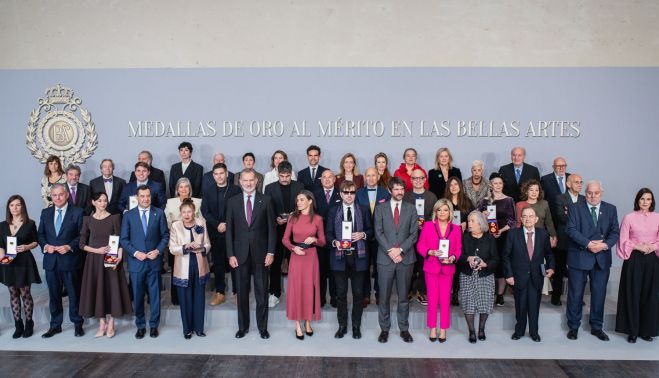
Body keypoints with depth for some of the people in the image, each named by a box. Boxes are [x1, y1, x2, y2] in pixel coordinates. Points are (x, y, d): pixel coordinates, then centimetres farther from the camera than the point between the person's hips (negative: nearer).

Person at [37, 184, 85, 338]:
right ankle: (55, 325, 24)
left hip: (70, 260, -3)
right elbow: (40, 234, 12)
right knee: (54, 294, 12)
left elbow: (82, 235, -4)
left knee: (74, 293, 6)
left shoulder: (77, 212, -4)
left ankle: (77, 324, 19)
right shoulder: (45, 213, 9)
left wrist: (69, 247, -16)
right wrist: (45, 246, -7)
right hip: (51, 260, 4)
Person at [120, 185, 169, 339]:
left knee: (155, 295, 6)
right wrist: (135, 253, -10)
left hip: (154, 261, 0)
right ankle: (140, 326, 23)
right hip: (136, 262, 0)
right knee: (138, 296, 8)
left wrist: (158, 251, -9)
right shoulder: (128, 215, 2)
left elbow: (165, 235, 4)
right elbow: (123, 239, 2)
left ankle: (154, 325, 20)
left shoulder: (159, 213, 2)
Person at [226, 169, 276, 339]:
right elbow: (229, 229, 3)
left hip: (260, 253, -1)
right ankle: (243, 326, 24)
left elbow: (271, 227, -1)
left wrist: (271, 252, -6)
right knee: (242, 292, 10)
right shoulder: (233, 201, 4)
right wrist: (230, 254, -2)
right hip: (241, 254, 1)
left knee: (262, 292, 6)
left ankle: (263, 327, 20)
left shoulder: (266, 200, 0)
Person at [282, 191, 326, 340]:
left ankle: (308, 323, 22)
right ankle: (298, 326, 13)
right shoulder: (293, 217, 0)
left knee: (309, 288, 6)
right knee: (296, 288, 3)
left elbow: (323, 242, 3)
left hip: (311, 257, 0)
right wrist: (293, 248, -15)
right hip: (296, 256, 0)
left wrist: (314, 239, -17)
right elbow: (285, 239, 2)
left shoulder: (317, 219, -2)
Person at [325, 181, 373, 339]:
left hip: (358, 256, 0)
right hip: (339, 255, 0)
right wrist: (334, 242, -15)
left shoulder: (363, 209, 5)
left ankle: (356, 326, 21)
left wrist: (363, 234, -11)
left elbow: (370, 229, 9)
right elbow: (328, 232, 4)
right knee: (341, 292, 7)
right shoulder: (334, 210, 4)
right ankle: (342, 325, 20)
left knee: (358, 293, 6)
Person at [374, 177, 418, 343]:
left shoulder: (411, 209, 7)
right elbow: (378, 233, -2)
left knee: (403, 296, 8)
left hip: (405, 258, 1)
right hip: (385, 258, -1)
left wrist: (400, 249, -11)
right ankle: (384, 329, 16)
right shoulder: (380, 208, 5)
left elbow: (414, 234, 1)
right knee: (384, 296, 4)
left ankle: (404, 329, 19)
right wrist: (390, 251, -12)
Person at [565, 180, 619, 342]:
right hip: (579, 257, -2)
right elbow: (571, 229, -10)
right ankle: (573, 327, 18)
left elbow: (615, 232, 3)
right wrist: (588, 244, -20)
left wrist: (605, 245, -15)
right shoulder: (575, 208, 0)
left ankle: (596, 327, 25)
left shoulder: (611, 209, 8)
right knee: (575, 294, 5)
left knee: (599, 294, 10)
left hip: (602, 258, 3)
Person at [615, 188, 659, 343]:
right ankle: (632, 331, 11)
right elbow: (623, 241, -2)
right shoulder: (629, 217, -1)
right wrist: (638, 247, -15)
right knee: (632, 294, 1)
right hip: (634, 259, -2)